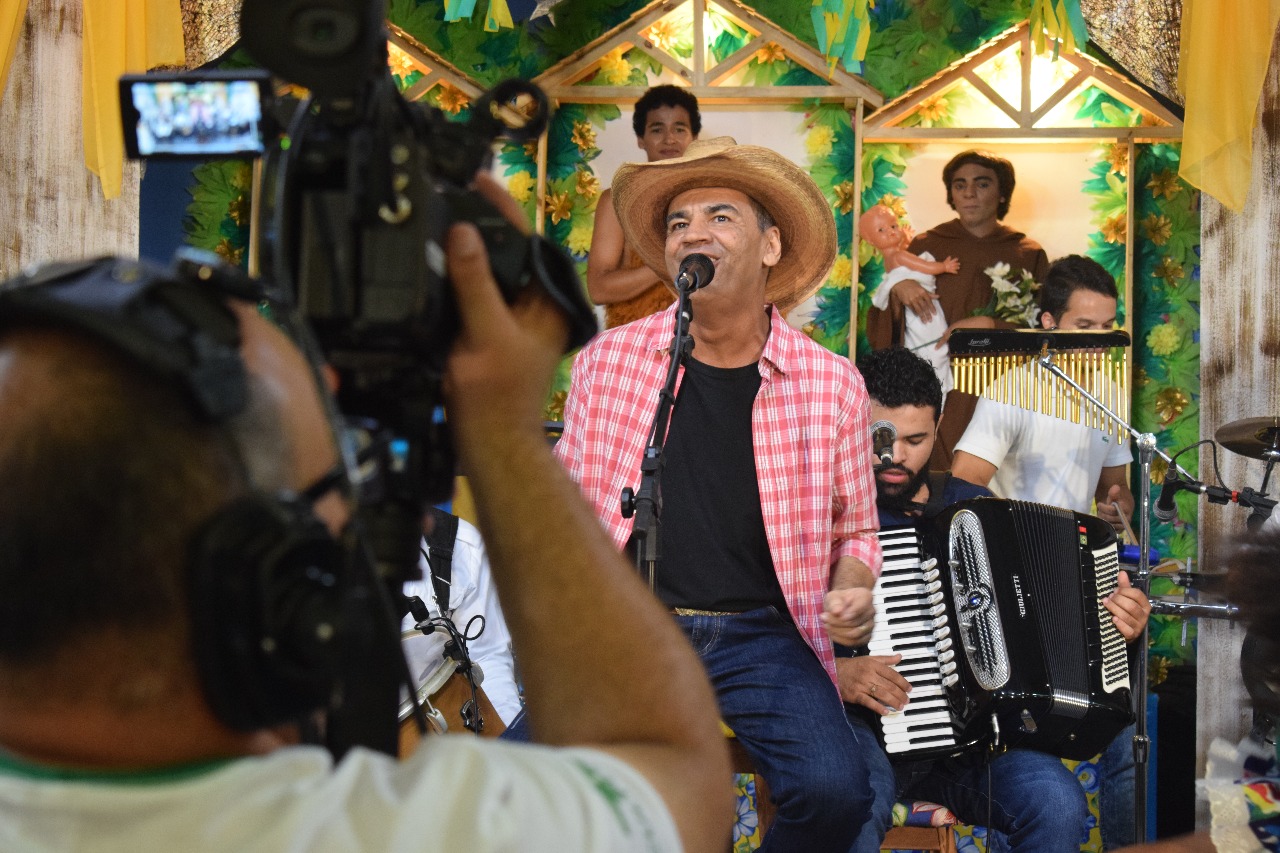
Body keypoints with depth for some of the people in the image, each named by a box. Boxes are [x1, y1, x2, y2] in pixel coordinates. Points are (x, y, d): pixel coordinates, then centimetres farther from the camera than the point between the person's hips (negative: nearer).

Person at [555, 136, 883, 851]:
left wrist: (851, 596, -5)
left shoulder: (831, 382, 4)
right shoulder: (608, 361, 6)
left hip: (760, 637, 0)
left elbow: (854, 529, 15)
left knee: (835, 789, -26)